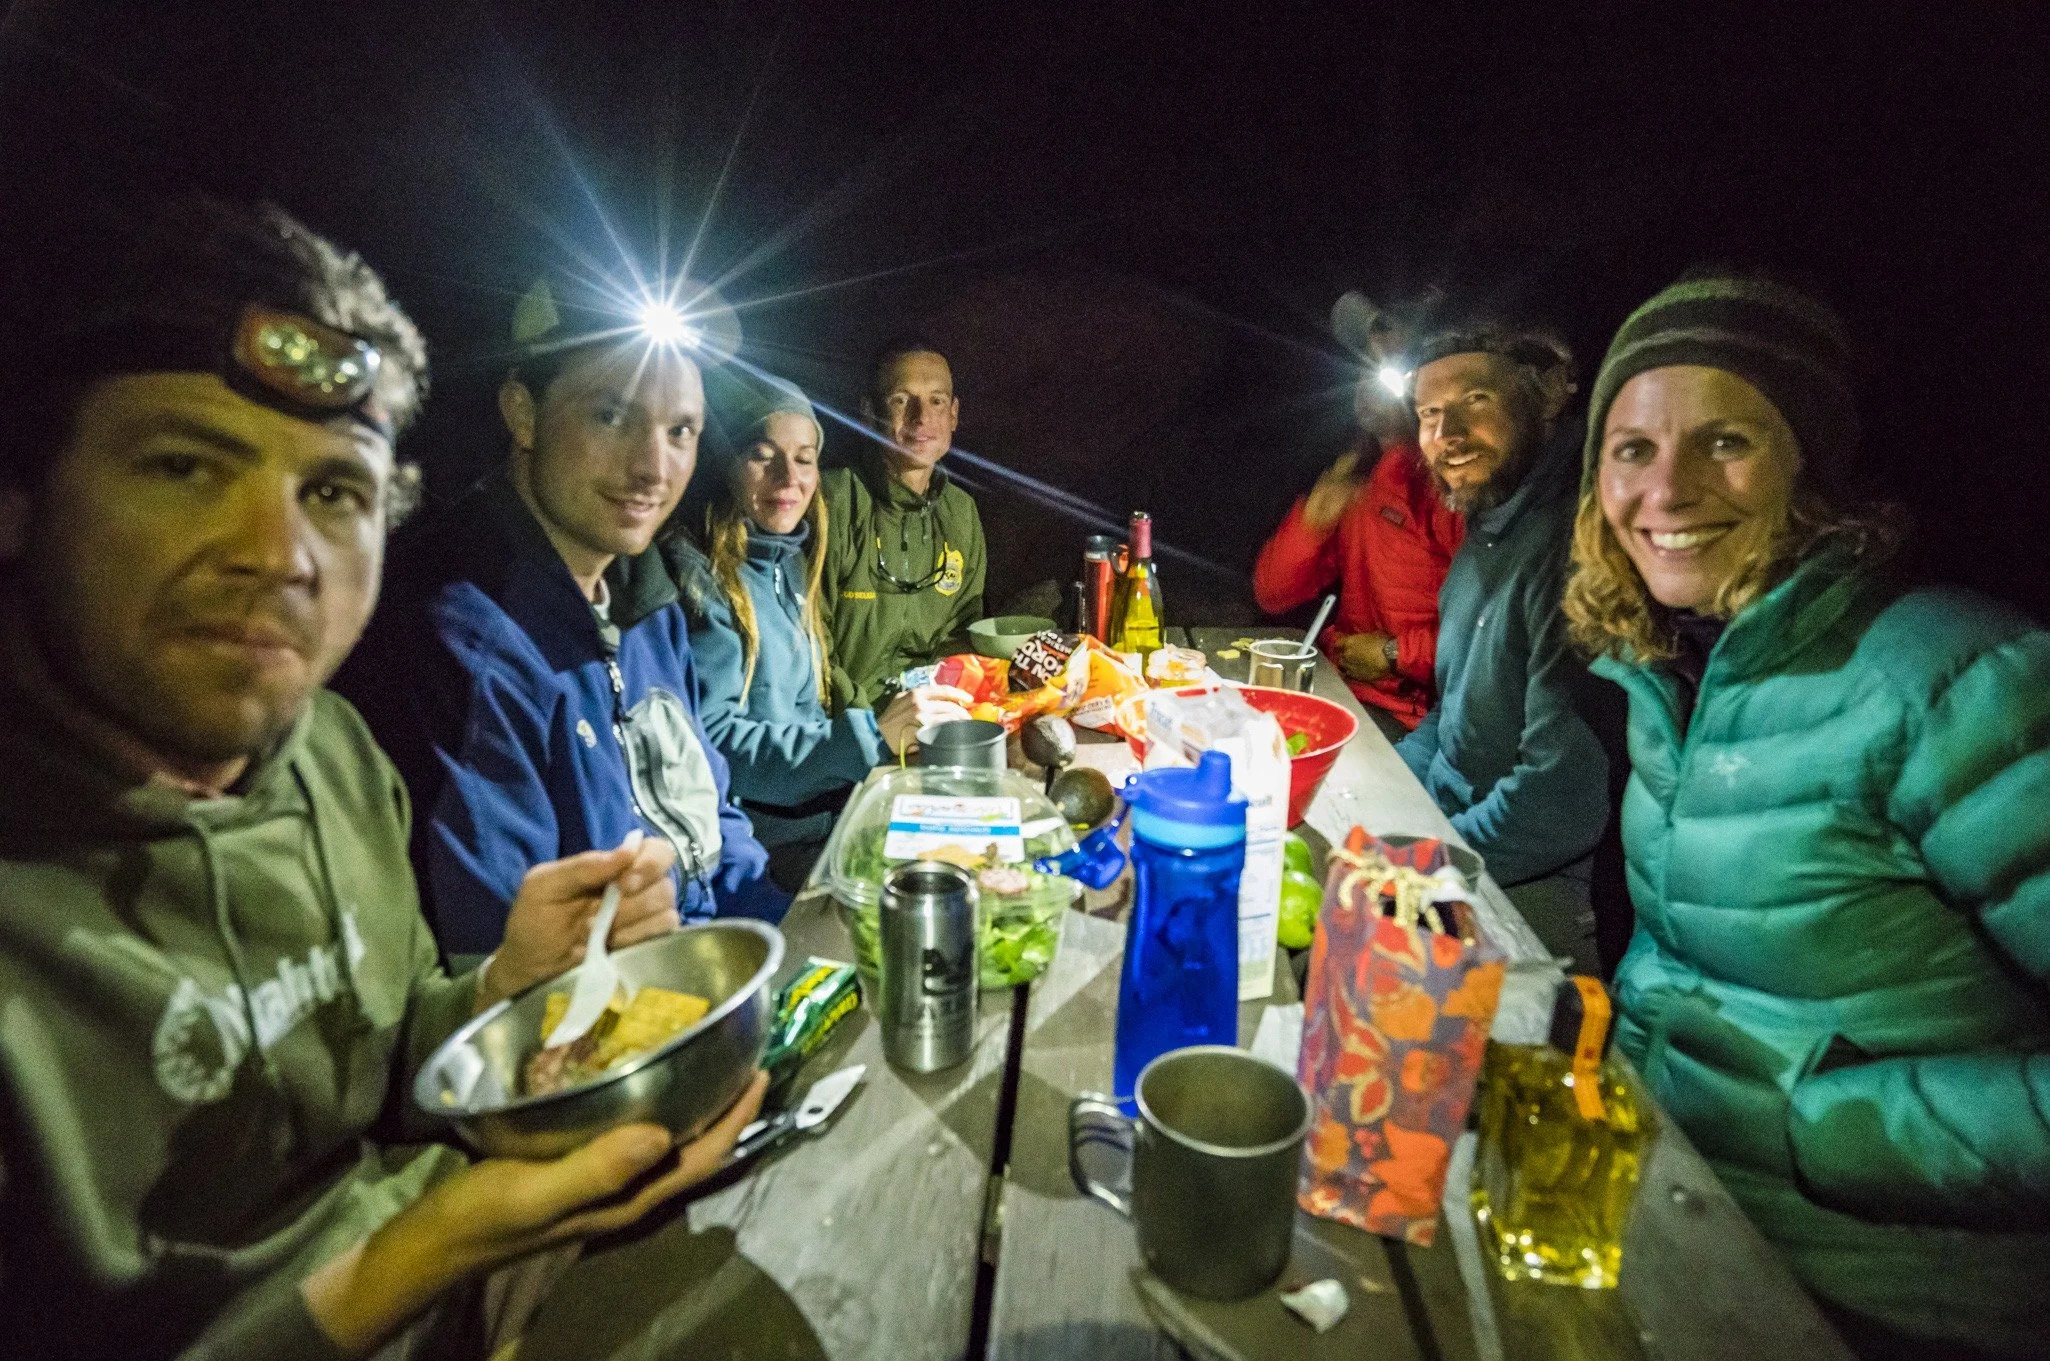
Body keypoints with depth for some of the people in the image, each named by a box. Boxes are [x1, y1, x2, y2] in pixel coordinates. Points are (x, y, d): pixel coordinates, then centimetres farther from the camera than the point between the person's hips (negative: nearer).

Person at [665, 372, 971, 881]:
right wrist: (872, 735, -25)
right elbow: (709, 741, -21)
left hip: (834, 810, 8)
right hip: (768, 841, -7)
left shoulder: (788, 562, 12)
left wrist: (896, 729, 1)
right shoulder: (698, 576, -13)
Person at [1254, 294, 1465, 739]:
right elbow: (1271, 596, 9)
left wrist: (1395, 653, -11)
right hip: (1337, 681, 7)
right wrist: (1312, 521, -7)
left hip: (1410, 712, -6)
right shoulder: (1354, 478, 13)